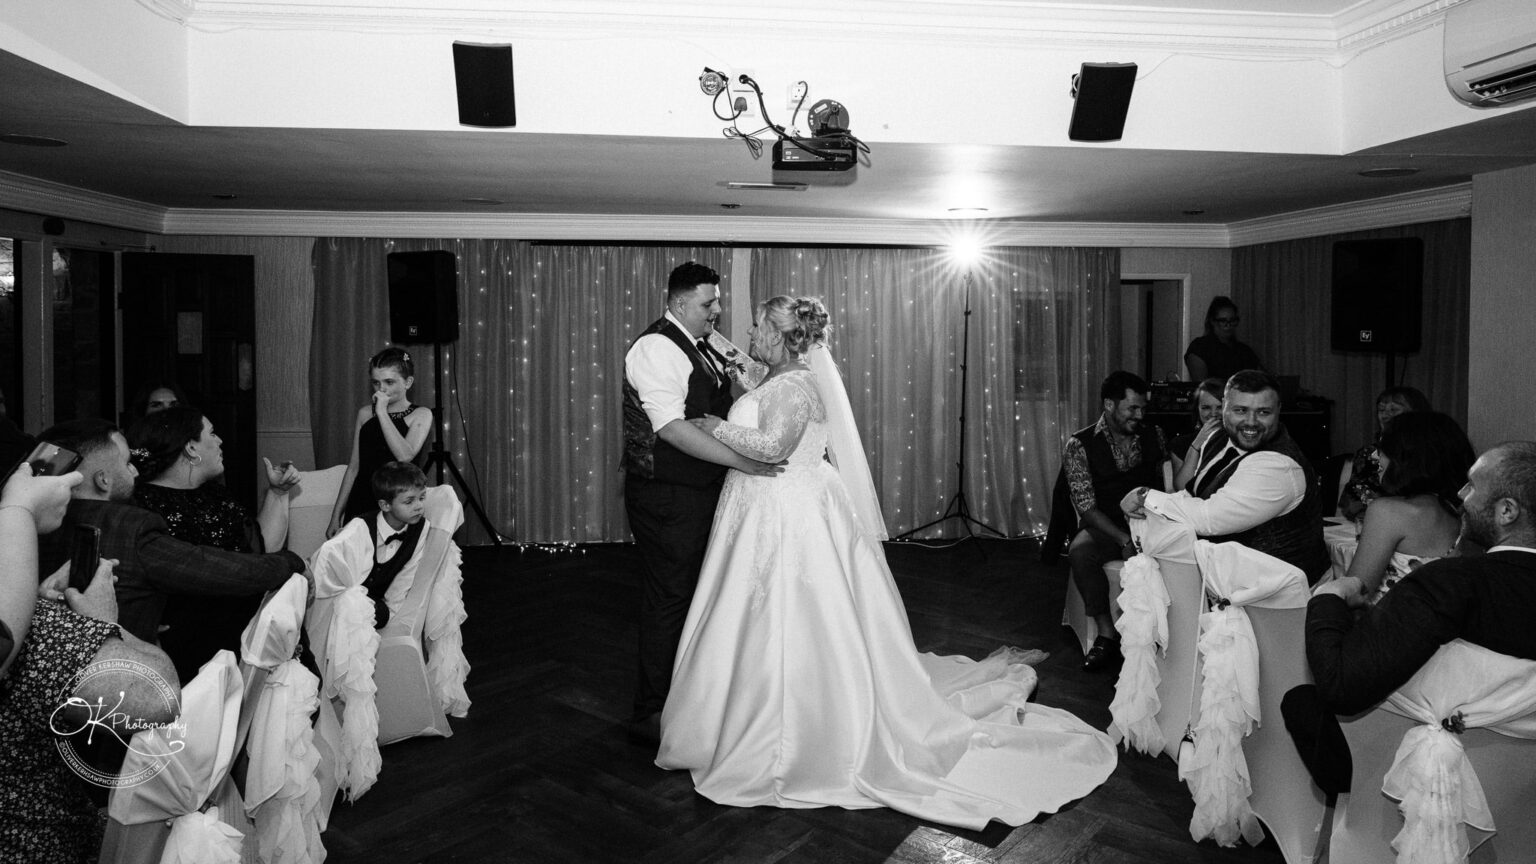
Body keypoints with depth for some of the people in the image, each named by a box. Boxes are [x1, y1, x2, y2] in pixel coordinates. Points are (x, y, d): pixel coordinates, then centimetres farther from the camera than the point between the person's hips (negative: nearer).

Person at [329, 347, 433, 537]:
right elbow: (353, 467, 14)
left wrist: (382, 412, -14)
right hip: (360, 502, 3)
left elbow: (405, 456, -18)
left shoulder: (421, 414, 0)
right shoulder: (365, 413, 11)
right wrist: (336, 515, 13)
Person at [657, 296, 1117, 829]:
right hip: (770, 519, 10)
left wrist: (715, 428, -21)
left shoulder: (793, 385, -17)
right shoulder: (776, 382, 14)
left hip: (793, 520, -10)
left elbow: (772, 445, -31)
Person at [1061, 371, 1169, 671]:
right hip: (1104, 529, -2)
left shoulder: (1153, 435, 8)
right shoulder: (1080, 445, -4)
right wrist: (1125, 540, -22)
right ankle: (1107, 634, -19)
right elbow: (1086, 507, -10)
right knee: (1080, 552, -34)